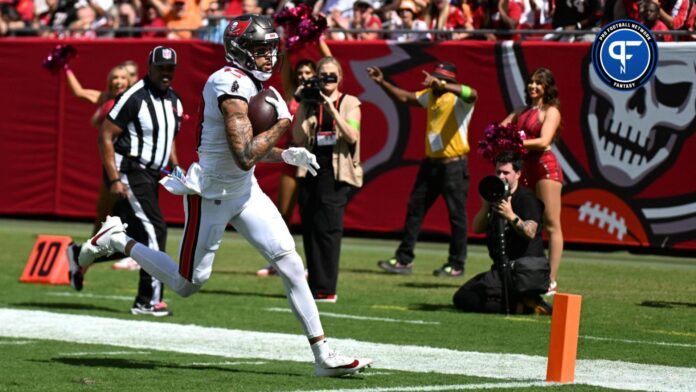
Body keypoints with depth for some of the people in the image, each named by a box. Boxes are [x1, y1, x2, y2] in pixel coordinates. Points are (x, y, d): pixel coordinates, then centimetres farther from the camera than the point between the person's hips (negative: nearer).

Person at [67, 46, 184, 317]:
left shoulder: (174, 101, 11)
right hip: (129, 173, -9)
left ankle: (81, 256, 31)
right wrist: (114, 180, -19)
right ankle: (149, 300, -10)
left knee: (138, 238, 11)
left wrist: (175, 167, 8)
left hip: (149, 176, 9)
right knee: (154, 231, -14)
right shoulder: (134, 98, -15)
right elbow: (106, 136, -15)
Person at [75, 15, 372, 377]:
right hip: (211, 196, -8)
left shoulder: (252, 84, 6)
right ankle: (117, 240, 25)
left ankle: (322, 354, -2)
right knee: (187, 284, 5)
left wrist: (287, 155, 2)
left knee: (290, 264, -3)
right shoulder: (232, 86, -24)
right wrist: (283, 123, -21)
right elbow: (244, 157, -30)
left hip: (245, 191, 8)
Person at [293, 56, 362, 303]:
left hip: (335, 174, -4)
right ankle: (315, 285, 13)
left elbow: (352, 136, -10)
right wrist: (304, 107, -5)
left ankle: (326, 289, -10)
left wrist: (332, 109, -16)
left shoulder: (349, 103, 4)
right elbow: (298, 138, 0)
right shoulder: (309, 104, 12)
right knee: (310, 228, 4)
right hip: (311, 172, 4)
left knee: (327, 227, -11)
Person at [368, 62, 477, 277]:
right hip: (431, 162, 8)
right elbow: (405, 97, 24)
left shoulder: (458, 98, -12)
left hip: (454, 165, -8)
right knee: (415, 208, 8)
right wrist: (382, 83, 13)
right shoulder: (430, 95, 12)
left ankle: (456, 265, 7)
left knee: (456, 214, -1)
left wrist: (440, 84, -45)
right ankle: (403, 260, 12)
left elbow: (472, 94, -34)